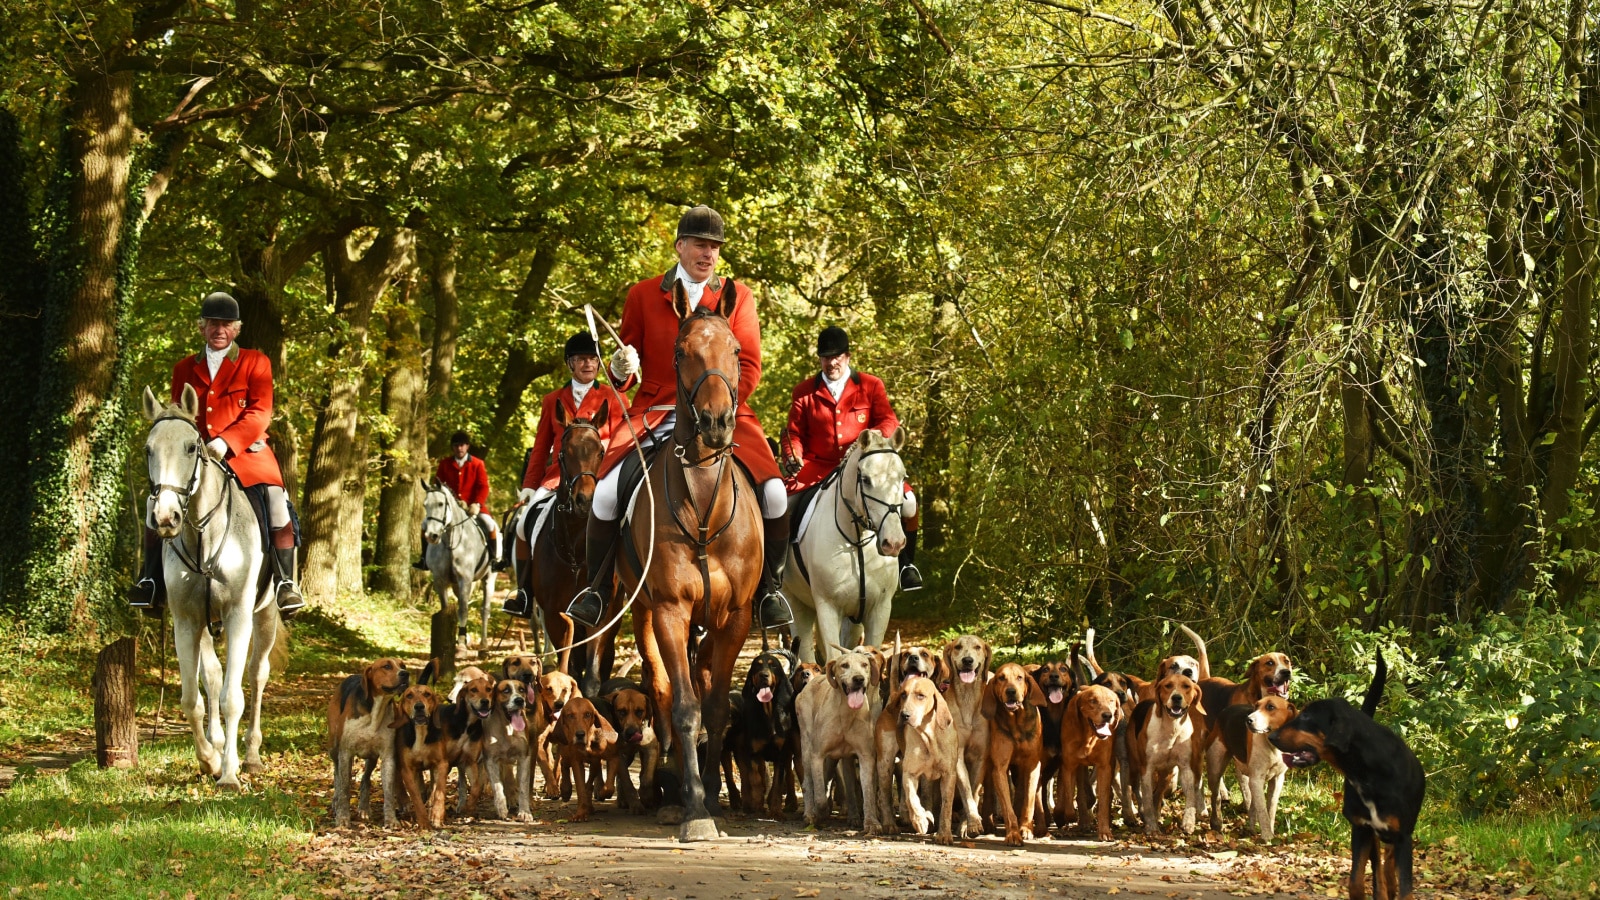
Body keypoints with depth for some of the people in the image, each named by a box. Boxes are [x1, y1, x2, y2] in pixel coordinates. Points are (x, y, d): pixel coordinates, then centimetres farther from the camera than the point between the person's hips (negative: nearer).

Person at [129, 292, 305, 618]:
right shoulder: (184, 368, 16)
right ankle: (152, 583, -4)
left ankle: (286, 583, -18)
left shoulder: (255, 363, 6)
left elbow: (260, 413, -6)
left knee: (276, 502, -27)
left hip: (246, 453, -3)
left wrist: (226, 442, -20)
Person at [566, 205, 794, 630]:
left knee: (773, 492, -24)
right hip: (655, 415, 0)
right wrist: (622, 369, -14)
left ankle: (770, 586, 1)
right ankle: (597, 587, 0)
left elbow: (749, 367, 3)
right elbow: (622, 375, 12)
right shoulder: (643, 295, 10)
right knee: (606, 492, -24)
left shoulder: (738, 297, 10)